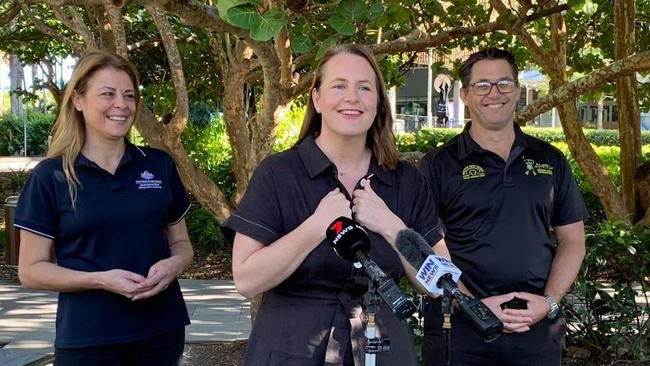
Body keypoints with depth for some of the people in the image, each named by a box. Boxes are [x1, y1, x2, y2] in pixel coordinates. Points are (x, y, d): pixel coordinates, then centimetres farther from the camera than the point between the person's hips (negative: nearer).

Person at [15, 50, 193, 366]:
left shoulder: (159, 165, 3)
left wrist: (173, 265, -11)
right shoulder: (50, 176, -5)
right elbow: (31, 270, -4)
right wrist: (100, 280, -19)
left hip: (161, 328, 3)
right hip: (86, 338, -3)